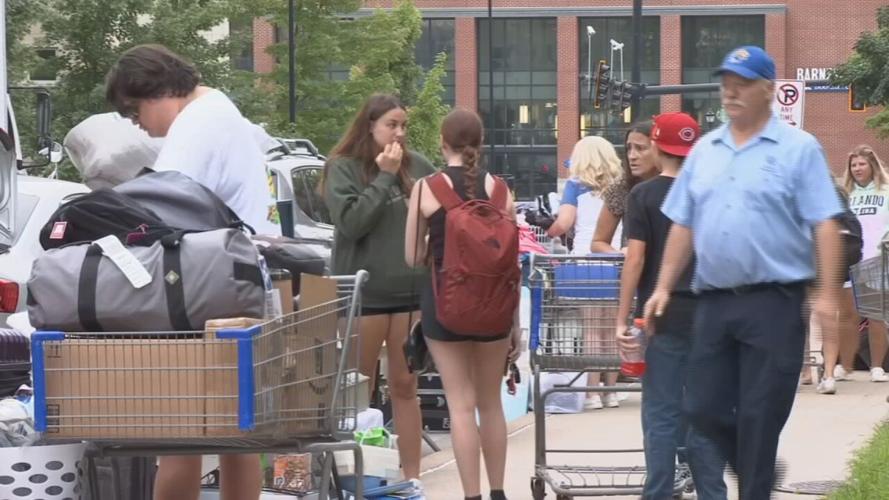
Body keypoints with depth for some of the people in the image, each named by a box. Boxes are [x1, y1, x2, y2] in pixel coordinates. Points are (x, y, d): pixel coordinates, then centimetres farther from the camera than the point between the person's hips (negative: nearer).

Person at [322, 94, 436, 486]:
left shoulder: (418, 167, 4)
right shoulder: (343, 168, -4)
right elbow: (350, 222, -14)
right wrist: (385, 177, -14)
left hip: (412, 291, 3)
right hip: (364, 292, -3)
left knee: (405, 386, 9)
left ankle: (412, 477, 12)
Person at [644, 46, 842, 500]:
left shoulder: (798, 149, -4)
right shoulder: (704, 151, 12)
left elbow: (824, 225, -8)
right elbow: (683, 225, 15)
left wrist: (827, 294, -15)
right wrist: (664, 287, 9)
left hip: (774, 303, -5)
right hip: (714, 301, 5)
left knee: (759, 415, -2)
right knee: (702, 409, 6)